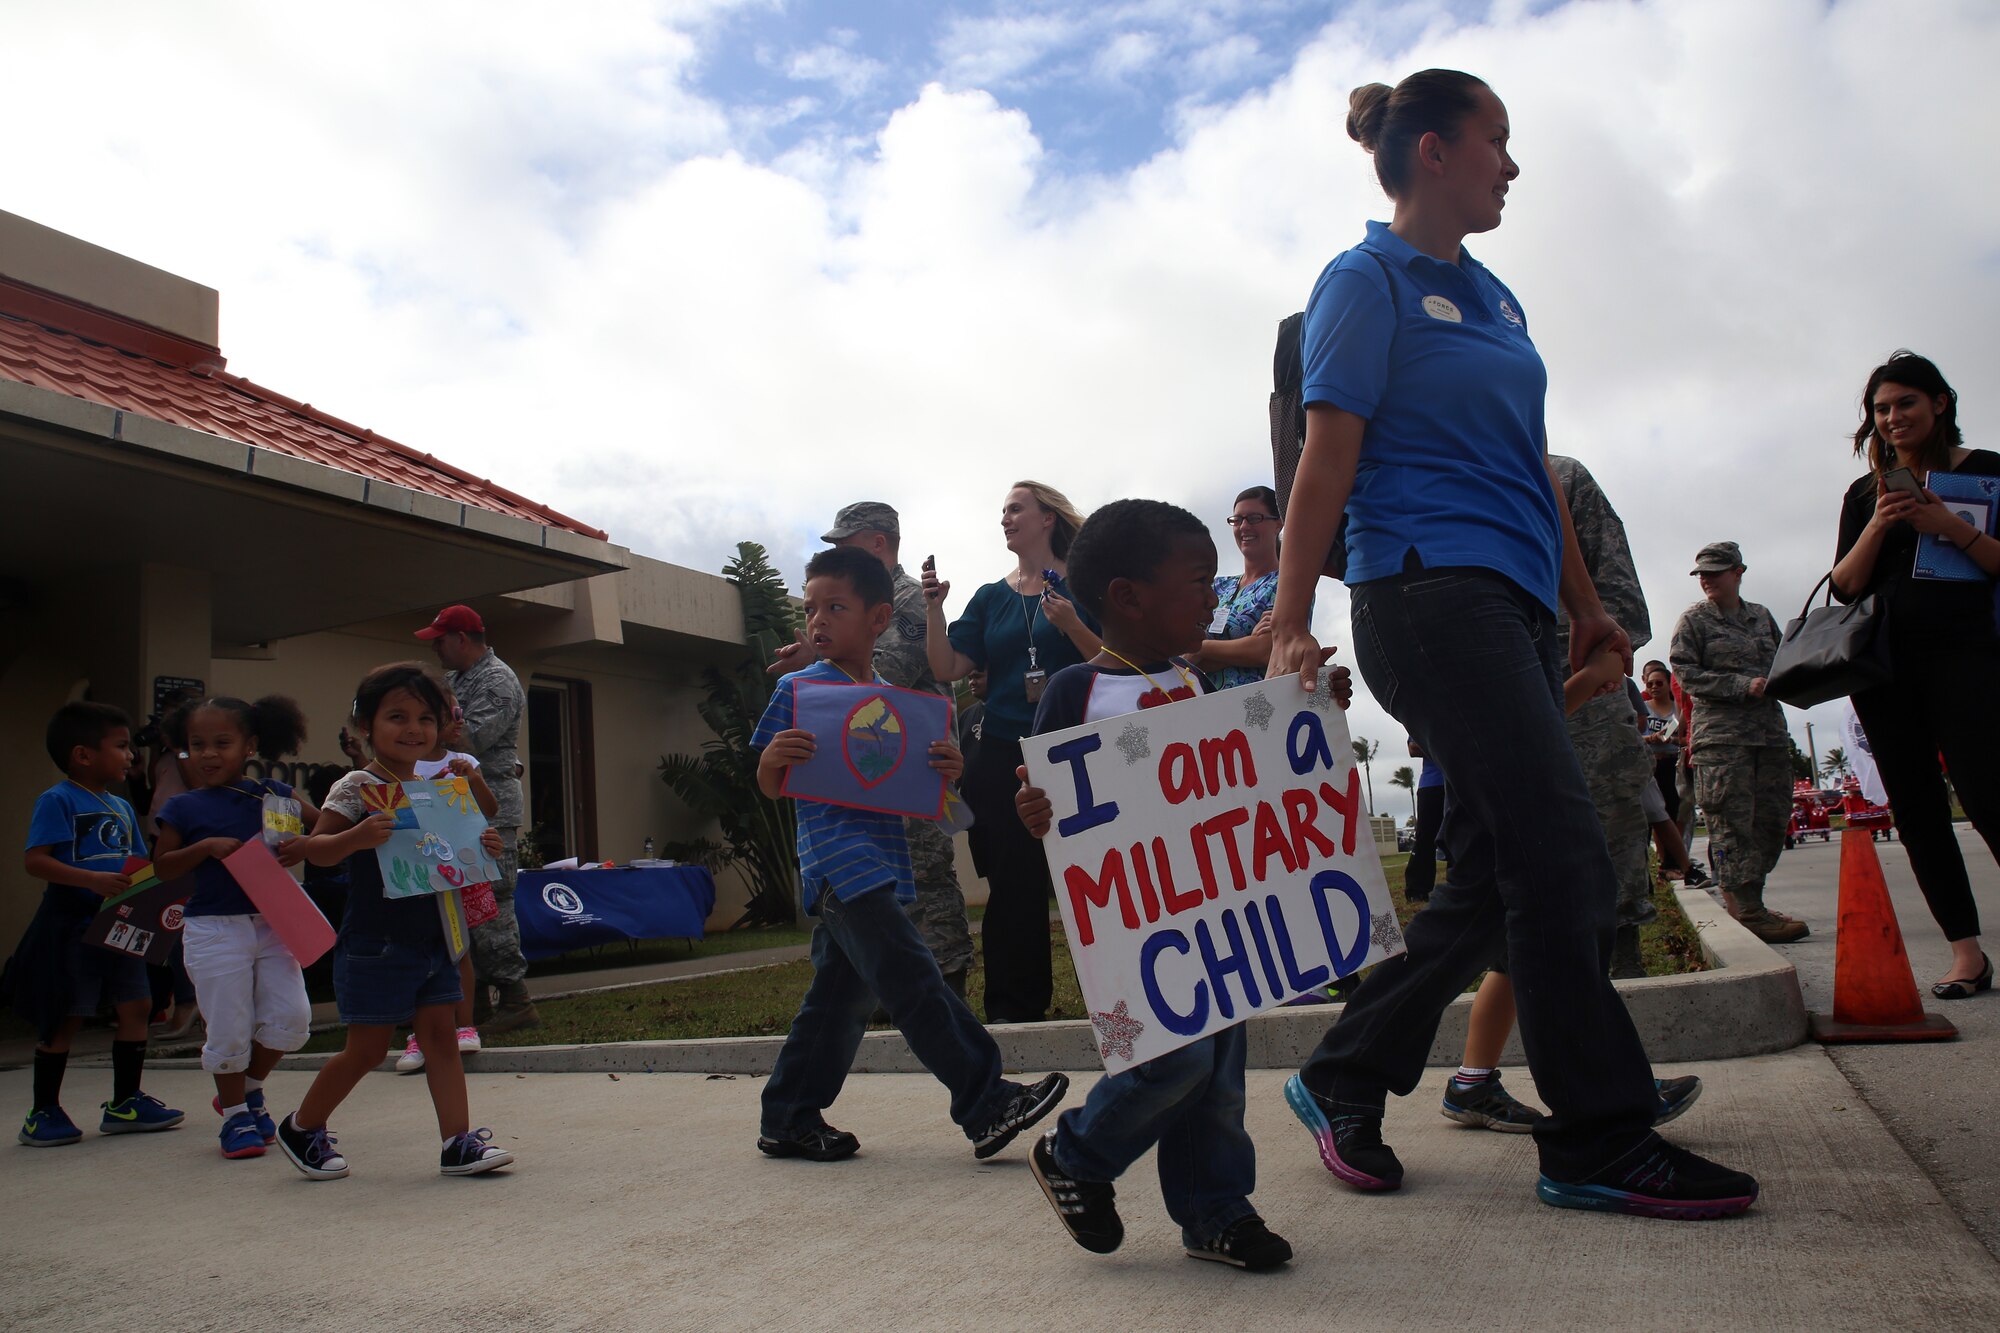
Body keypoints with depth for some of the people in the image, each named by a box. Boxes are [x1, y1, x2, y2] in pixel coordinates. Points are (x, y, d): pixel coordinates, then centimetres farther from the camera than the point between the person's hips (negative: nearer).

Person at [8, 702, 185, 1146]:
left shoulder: (122, 807, 14)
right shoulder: (57, 801, -9)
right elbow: (35, 860, -18)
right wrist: (93, 881, -29)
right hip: (71, 926, -7)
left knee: (136, 1006, 7)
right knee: (66, 1018, 1)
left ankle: (124, 1103, 18)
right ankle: (43, 1113, 16)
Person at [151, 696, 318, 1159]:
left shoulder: (274, 794, 4)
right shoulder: (184, 808, -1)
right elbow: (161, 867, 1)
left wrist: (302, 845, -12)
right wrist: (206, 847, -15)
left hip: (271, 921, 2)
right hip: (214, 929, -2)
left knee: (291, 1017, 0)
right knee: (229, 1029, 3)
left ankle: (249, 1086, 26)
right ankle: (235, 1114, 23)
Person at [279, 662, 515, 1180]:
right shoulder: (357, 787, -11)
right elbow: (314, 848, -16)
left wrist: (482, 847, -3)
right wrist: (356, 837, -35)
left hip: (433, 939, 6)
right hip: (376, 944, -6)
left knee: (442, 1038, 4)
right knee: (366, 1049, 4)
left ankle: (458, 1141, 7)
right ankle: (302, 1127, 27)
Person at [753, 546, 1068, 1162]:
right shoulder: (798, 689, 0)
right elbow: (772, 787, 1)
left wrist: (947, 769, -5)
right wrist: (774, 757, -22)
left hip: (881, 859, 7)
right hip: (837, 857, -7)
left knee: (843, 993, 11)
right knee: (914, 982, -13)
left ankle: (789, 1121, 23)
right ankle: (987, 1103, -10)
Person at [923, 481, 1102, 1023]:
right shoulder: (991, 598, 13)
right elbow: (947, 668, 6)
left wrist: (1070, 625, -19)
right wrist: (933, 607, -5)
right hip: (1004, 757, 4)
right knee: (1014, 881, 4)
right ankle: (1016, 1004, 13)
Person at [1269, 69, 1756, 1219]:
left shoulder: (1495, 297, 23)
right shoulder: (1368, 281, -1)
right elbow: (1327, 457, -10)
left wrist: (1585, 604, 22)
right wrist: (1290, 623, -16)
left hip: (1514, 601, 9)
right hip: (1429, 590, -9)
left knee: (1497, 875, 7)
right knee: (1564, 860, -10)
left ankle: (1344, 1083, 19)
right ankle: (1602, 1143, 1)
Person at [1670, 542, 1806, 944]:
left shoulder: (1761, 616, 17)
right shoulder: (1693, 620, 3)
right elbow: (1686, 674, -5)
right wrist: (1744, 686, -14)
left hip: (1771, 729, 6)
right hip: (1720, 734, -6)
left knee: (1773, 817, 6)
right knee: (1733, 822, -10)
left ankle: (1741, 894, 17)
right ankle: (1748, 910, -10)